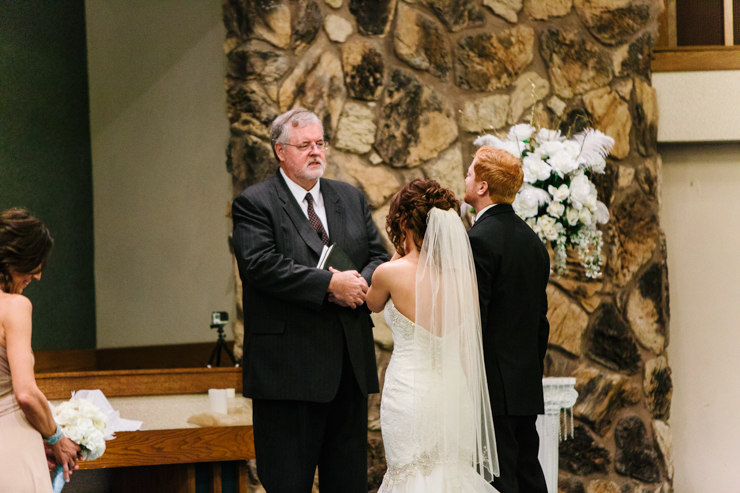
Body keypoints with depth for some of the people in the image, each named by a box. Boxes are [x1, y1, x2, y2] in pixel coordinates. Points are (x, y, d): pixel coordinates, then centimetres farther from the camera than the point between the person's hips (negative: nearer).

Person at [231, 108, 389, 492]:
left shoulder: (351, 198, 16)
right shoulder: (255, 204, -3)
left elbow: (379, 257, 13)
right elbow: (262, 266, -17)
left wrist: (361, 282, -10)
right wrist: (330, 284, -21)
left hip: (350, 365, 6)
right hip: (288, 369, -6)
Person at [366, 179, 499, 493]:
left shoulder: (391, 273, -12)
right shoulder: (463, 275, -1)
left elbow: (373, 304, 11)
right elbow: (468, 345, 7)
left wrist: (399, 253, 10)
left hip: (408, 391, -4)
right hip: (455, 394, 4)